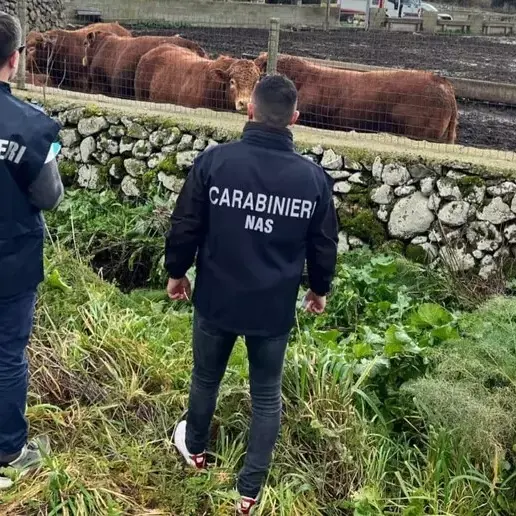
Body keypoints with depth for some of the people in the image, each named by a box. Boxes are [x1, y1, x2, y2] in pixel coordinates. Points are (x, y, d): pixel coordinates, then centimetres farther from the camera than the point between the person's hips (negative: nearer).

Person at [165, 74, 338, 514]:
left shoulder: (215, 160, -14)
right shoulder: (314, 177, -10)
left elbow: (184, 227, -6)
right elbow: (324, 245, 1)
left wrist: (176, 271, 11)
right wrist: (320, 289, 19)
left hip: (216, 299, 0)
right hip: (274, 308, 0)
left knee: (206, 378, 24)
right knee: (267, 395, 16)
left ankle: (195, 447, 49)